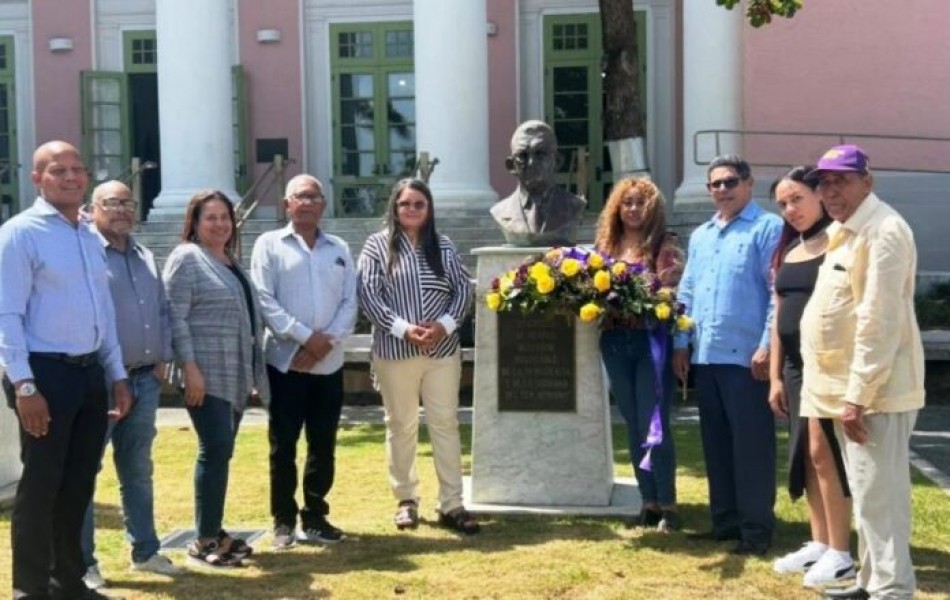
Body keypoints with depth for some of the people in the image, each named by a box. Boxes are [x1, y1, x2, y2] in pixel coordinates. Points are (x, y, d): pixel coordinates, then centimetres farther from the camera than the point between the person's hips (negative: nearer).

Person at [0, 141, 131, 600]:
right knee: (41, 487, 1)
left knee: (79, 485, 15)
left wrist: (117, 375, 16)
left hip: (90, 373, 7)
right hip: (45, 373, -7)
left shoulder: (90, 237, 14)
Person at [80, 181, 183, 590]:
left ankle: (145, 550, 26)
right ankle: (82, 561, 10)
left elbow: (162, 311, 19)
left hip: (145, 379, 7)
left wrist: (162, 359, 9)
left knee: (138, 470, 16)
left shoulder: (145, 258, 15)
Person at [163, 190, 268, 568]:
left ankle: (214, 531, 19)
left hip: (235, 374, 8)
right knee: (215, 450, -9)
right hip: (206, 373, -8)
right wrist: (189, 367, -21)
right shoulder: (186, 258, -6)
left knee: (221, 452, 11)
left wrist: (253, 374, 19)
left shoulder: (232, 261, 18)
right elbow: (174, 317, -13)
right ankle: (203, 541, -2)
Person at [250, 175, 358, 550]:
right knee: (283, 445, 3)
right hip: (286, 360, -3)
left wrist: (327, 340, -11)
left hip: (330, 363, 3)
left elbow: (350, 302, 5)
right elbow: (264, 300, -8)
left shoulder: (340, 249, 12)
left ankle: (315, 517, 21)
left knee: (323, 445, 9)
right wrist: (305, 336, -16)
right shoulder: (269, 244, 1)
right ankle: (284, 521, 14)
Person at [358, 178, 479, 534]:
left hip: (443, 349, 2)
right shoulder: (378, 245, 0)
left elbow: (464, 289, 6)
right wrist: (403, 328, -17)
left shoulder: (443, 246, 9)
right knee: (401, 425, 8)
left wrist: (445, 324, -12)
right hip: (395, 351, -2)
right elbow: (368, 295, -8)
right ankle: (406, 500, 20)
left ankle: (451, 505, 9)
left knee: (446, 424, 4)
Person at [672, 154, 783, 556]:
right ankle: (725, 519, 23)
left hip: (746, 356, -7)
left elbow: (778, 292, -11)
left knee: (751, 443, -1)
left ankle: (756, 528, 7)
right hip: (705, 355, 7)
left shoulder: (768, 228, -4)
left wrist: (767, 346, -16)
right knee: (715, 442, 13)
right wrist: (681, 343, 11)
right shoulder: (700, 236, 18)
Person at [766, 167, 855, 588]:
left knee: (823, 450, -7)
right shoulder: (787, 251, 15)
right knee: (805, 453, 11)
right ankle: (818, 544, 21)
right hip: (795, 363, 8)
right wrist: (774, 375, 13)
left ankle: (840, 554, 3)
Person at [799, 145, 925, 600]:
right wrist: (847, 393, 16)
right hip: (847, 387, 10)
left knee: (878, 497, -6)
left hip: (873, 391, -10)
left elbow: (879, 321, -22)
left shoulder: (883, 231, -15)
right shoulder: (842, 231, 16)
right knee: (866, 494, 16)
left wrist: (859, 396, -23)